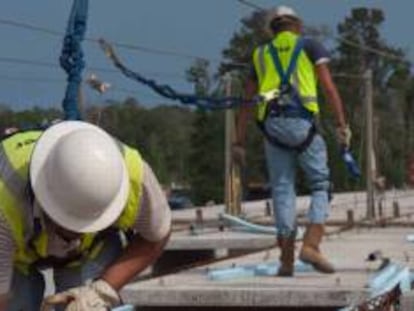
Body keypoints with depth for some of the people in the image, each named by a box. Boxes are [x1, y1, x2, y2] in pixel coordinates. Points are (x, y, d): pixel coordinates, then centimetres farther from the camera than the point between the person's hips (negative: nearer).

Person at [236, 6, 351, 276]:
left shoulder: (262, 54, 24)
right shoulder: (309, 46, 13)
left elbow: (247, 101, 21)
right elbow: (328, 85, -1)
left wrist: (240, 142, 22)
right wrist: (342, 124, -5)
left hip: (271, 123, 4)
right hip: (300, 121, -4)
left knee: (283, 190, 6)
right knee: (321, 184, 3)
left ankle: (287, 259, 1)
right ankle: (311, 245, -15)